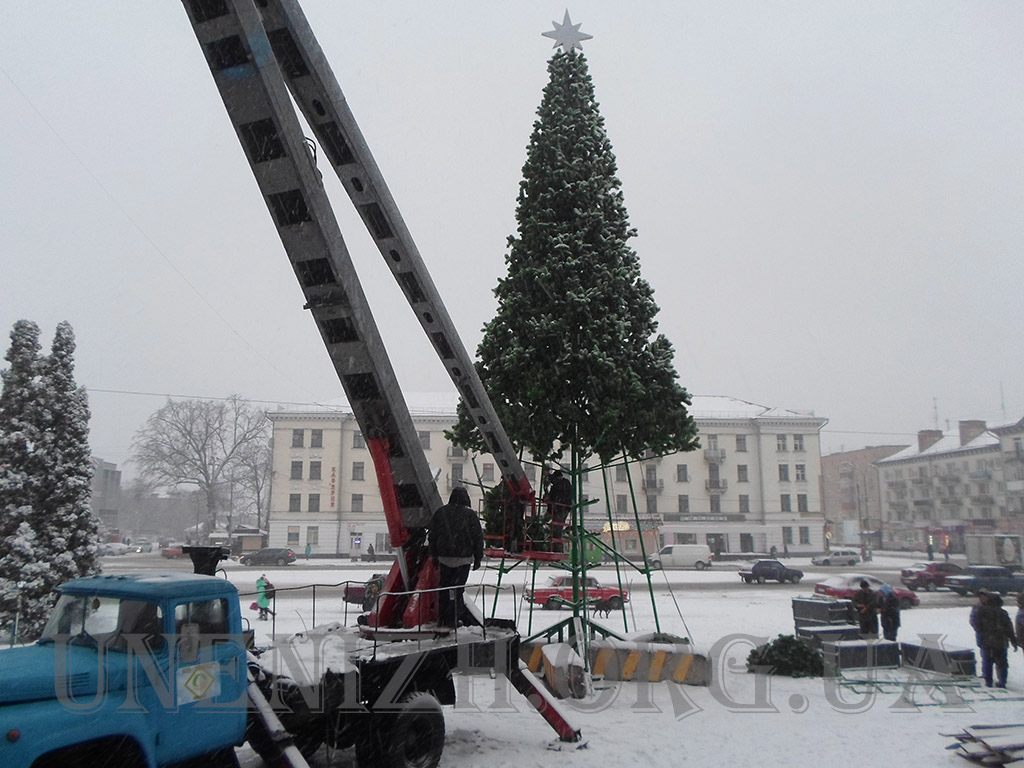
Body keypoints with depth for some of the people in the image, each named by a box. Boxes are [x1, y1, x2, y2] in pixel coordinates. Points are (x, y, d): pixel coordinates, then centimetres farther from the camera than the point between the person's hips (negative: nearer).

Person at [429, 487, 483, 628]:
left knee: (444, 587, 14)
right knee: (457, 588, 2)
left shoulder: (440, 512, 3)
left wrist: (434, 555, 17)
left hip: (444, 557, 4)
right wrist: (478, 558, 5)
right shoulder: (470, 514, -7)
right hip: (463, 558, -3)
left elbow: (433, 535, 9)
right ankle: (452, 620, 1)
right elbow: (478, 537, -4)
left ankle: (442, 618, 20)